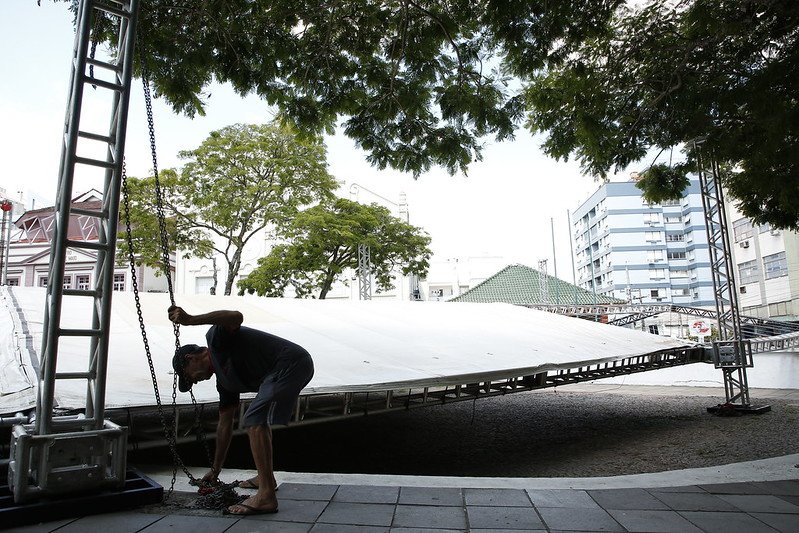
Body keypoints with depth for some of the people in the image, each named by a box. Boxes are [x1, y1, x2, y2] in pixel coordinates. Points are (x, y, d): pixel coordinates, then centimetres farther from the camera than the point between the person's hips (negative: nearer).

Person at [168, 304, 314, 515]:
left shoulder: (216, 339, 0)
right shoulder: (224, 379, 21)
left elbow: (236, 317, -25)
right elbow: (225, 424, 25)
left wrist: (190, 320, -26)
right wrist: (215, 470, 30)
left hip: (291, 363, -11)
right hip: (298, 366, 11)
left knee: (254, 422, -13)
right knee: (259, 420, 28)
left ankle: (266, 497, -12)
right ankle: (266, 477, 39)